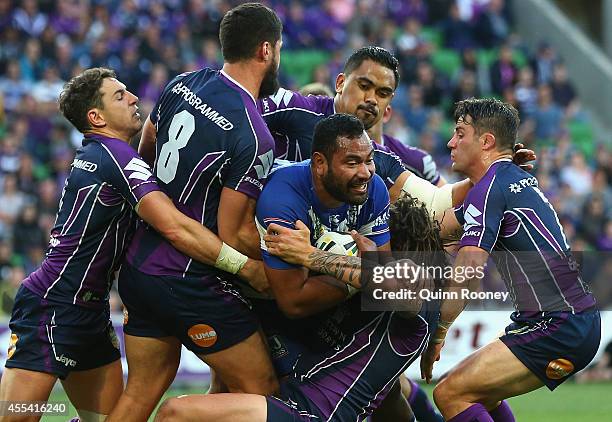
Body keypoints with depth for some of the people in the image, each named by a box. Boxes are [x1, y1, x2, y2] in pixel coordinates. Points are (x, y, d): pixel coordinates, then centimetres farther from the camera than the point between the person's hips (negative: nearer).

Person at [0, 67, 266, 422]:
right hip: (53, 308, -10)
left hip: (90, 309, 10)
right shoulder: (116, 155, -15)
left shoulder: (92, 154, 13)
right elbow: (175, 227, -25)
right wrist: (248, 267, -24)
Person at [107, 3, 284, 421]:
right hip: (193, 284, -8)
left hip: (139, 266, 8)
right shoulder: (254, 137, -20)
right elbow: (234, 236, -17)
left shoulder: (183, 84, 2)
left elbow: (146, 148, 21)